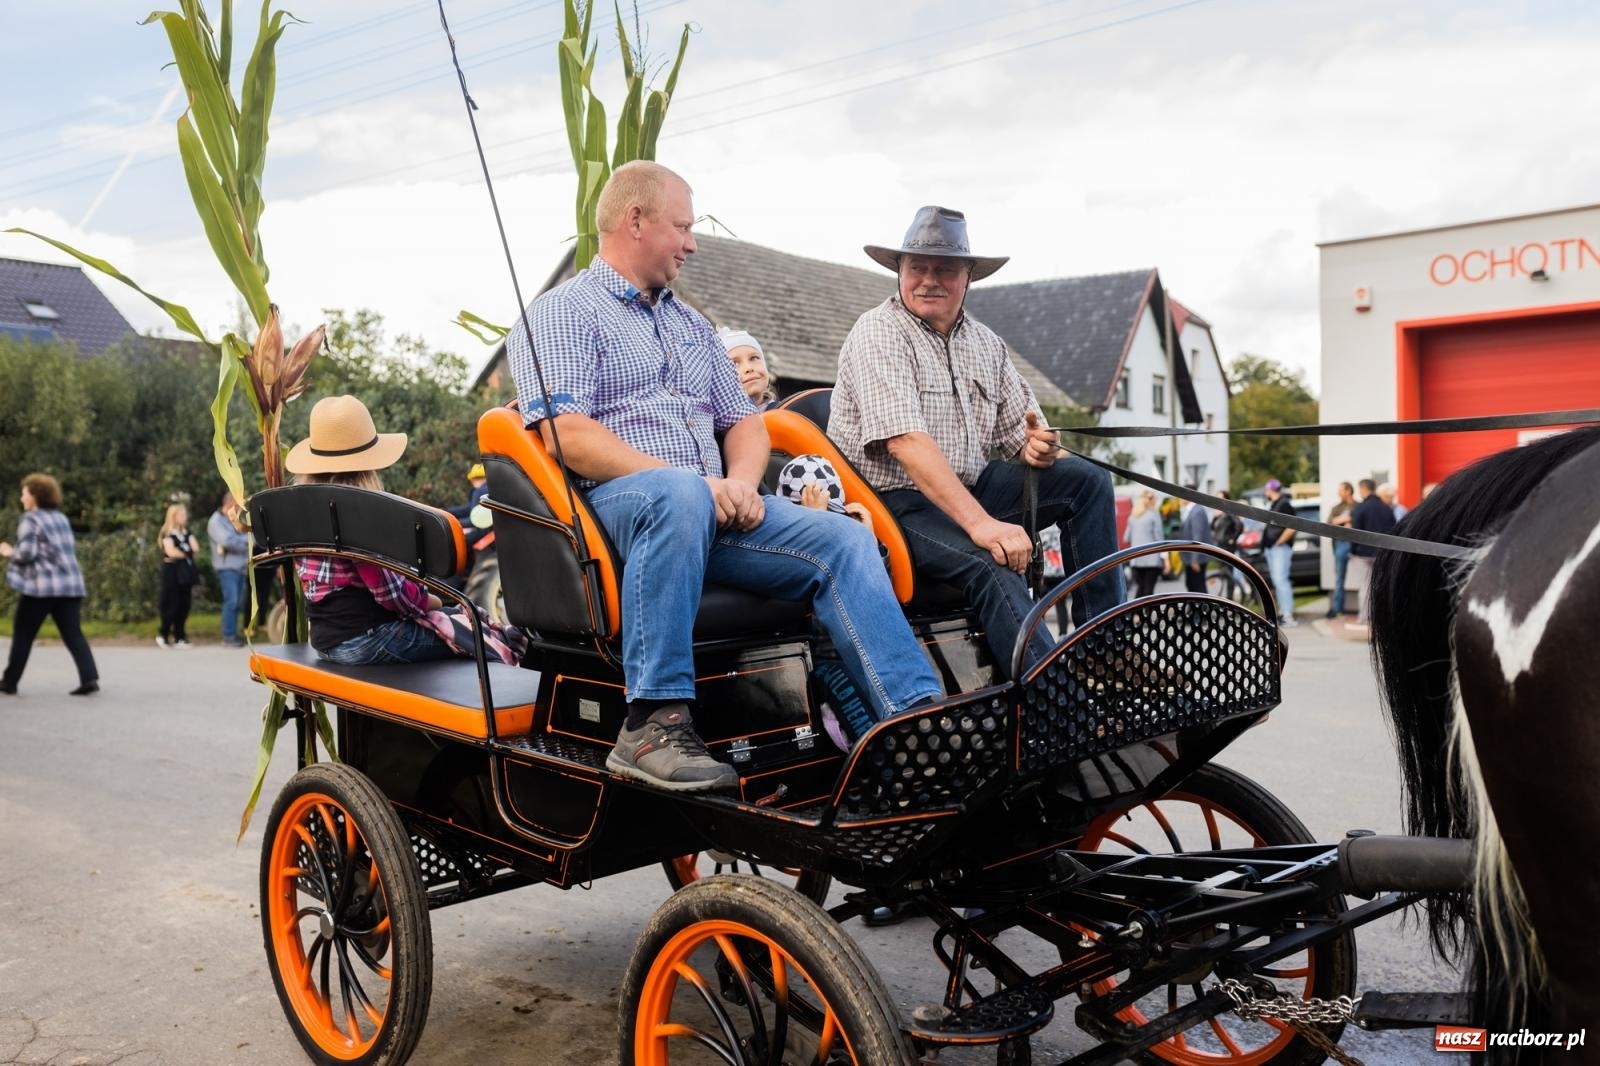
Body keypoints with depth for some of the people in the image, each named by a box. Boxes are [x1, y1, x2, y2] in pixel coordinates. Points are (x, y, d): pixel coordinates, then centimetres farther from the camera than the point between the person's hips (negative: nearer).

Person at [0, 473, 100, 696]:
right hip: (70, 584, 6)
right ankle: (90, 678, -14)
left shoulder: (30, 520, -5)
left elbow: (26, 554, -12)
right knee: (74, 634, 0)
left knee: (23, 635, 9)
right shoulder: (61, 518, 17)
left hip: (41, 586, -6)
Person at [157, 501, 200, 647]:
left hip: (185, 572, 6)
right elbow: (171, 552, -19)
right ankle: (163, 636, 7)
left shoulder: (187, 533, 13)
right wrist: (187, 553, -4)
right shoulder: (168, 534, -6)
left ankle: (179, 638, 10)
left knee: (184, 605, 5)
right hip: (172, 572, -6)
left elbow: (196, 549, 2)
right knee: (171, 606, -5)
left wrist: (180, 553, -8)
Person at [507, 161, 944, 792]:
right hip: (613, 503, -6)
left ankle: (919, 715, -22)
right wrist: (693, 481, -18)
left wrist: (740, 482, -1)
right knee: (678, 495, -40)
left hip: (714, 510, 7)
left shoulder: (692, 325, 29)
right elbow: (567, 435, -10)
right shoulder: (560, 314, 6)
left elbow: (744, 421, 25)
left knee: (842, 540, -14)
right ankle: (653, 724, -42)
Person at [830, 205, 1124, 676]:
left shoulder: (985, 342, 12)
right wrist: (980, 523, -34)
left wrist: (1036, 447, -15)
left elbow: (1022, 429, 13)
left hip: (970, 487, 8)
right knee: (993, 564, -32)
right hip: (894, 502, -7)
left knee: (1086, 479, -4)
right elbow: (905, 441, -25)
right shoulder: (878, 335, -12)